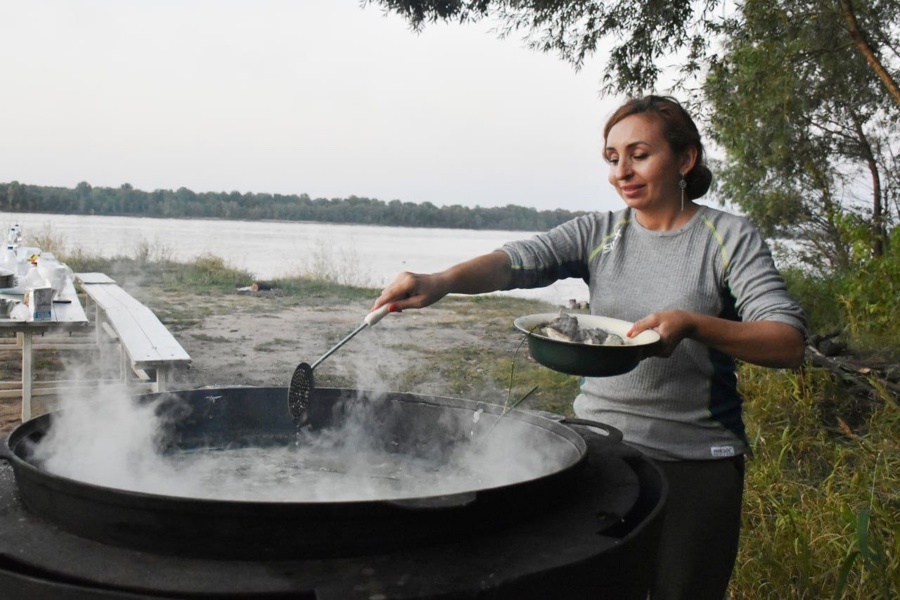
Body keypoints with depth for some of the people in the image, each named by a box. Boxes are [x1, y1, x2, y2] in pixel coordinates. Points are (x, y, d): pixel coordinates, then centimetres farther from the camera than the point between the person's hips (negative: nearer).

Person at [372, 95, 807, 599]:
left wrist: (691, 323, -29)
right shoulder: (598, 233, 4)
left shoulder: (729, 237, -5)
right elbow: (519, 260, -13)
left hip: (695, 465, -3)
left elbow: (790, 343, -13)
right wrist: (443, 282, -32)